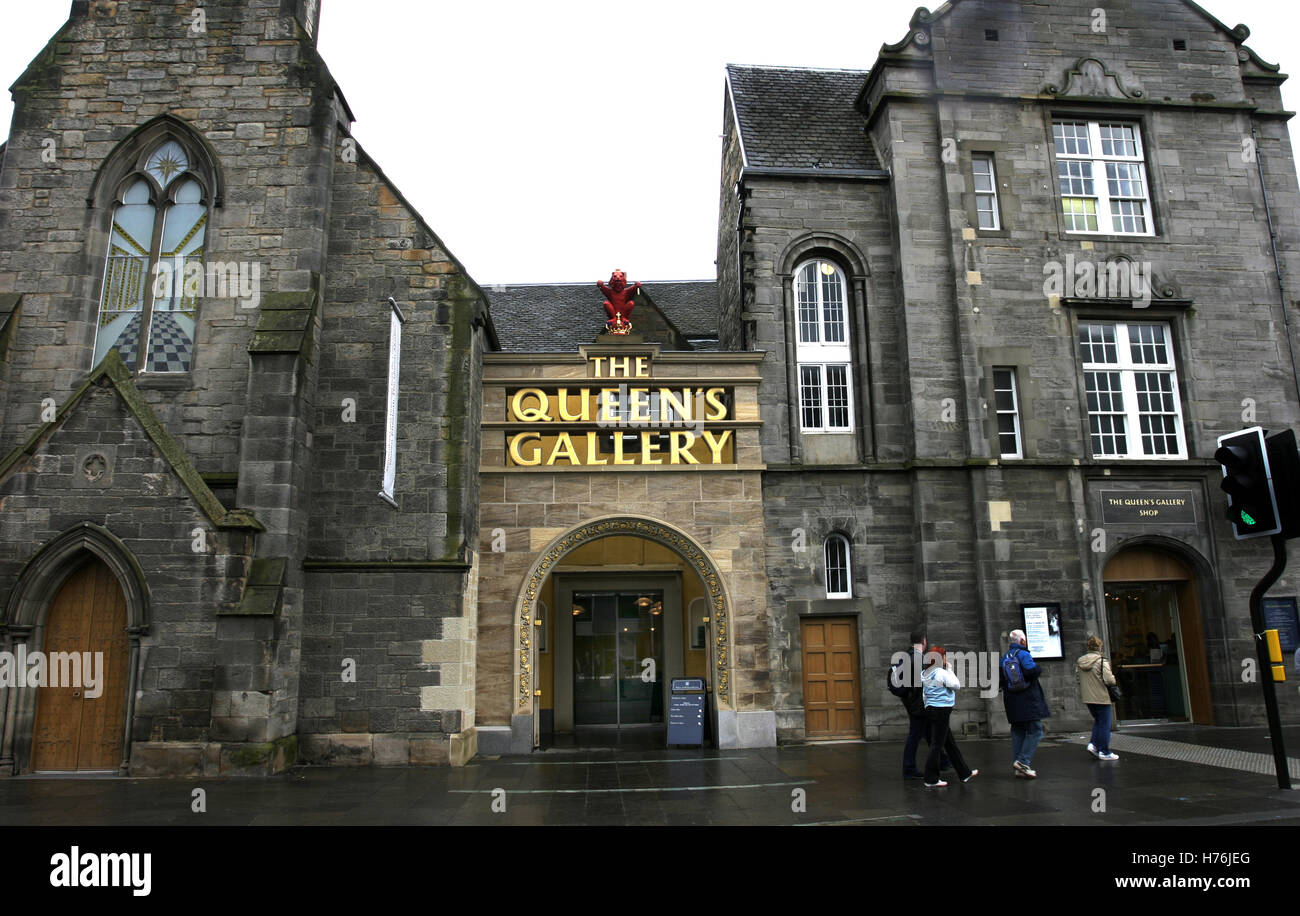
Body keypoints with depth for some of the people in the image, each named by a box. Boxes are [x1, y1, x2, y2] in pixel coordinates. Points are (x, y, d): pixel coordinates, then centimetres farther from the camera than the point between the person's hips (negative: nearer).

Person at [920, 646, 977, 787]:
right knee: (937, 744, -4)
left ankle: (965, 773, 27)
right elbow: (957, 685, -8)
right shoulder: (942, 673, -16)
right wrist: (950, 670, -1)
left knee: (950, 743, 17)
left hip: (930, 709, 9)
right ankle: (931, 780, 0)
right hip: (941, 710, -9)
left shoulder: (924, 674, 10)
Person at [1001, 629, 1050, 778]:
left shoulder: (1004, 658, 10)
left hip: (1012, 703, 7)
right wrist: (1039, 669, -5)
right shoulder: (1023, 654, -10)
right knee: (1035, 731, -1)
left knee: (1017, 733, 10)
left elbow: (999, 678, 6)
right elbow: (1032, 671, -24)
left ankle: (1018, 769, 10)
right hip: (1029, 702, -7)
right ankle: (1023, 761, -13)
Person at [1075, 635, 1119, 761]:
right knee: (1104, 724, 5)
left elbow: (1077, 678, 10)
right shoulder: (1101, 661, -15)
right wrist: (1113, 677, 2)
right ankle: (1104, 752, 10)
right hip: (1101, 697, -6)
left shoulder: (1079, 661, 4)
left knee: (1097, 721, 21)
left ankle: (1093, 744, 8)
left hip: (1087, 698, 6)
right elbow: (1109, 680, -19)